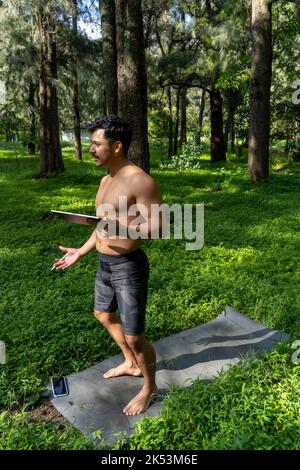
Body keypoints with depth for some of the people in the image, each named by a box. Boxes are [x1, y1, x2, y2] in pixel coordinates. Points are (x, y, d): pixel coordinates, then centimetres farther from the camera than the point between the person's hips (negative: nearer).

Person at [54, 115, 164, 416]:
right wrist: (81, 252, 20)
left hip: (129, 267, -10)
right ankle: (131, 364, 48)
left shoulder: (139, 181, -20)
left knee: (133, 336, 1)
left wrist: (126, 229, -36)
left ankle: (149, 387, 29)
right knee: (103, 314, 26)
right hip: (105, 263, 10)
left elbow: (158, 226, -23)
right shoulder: (106, 180, 9)